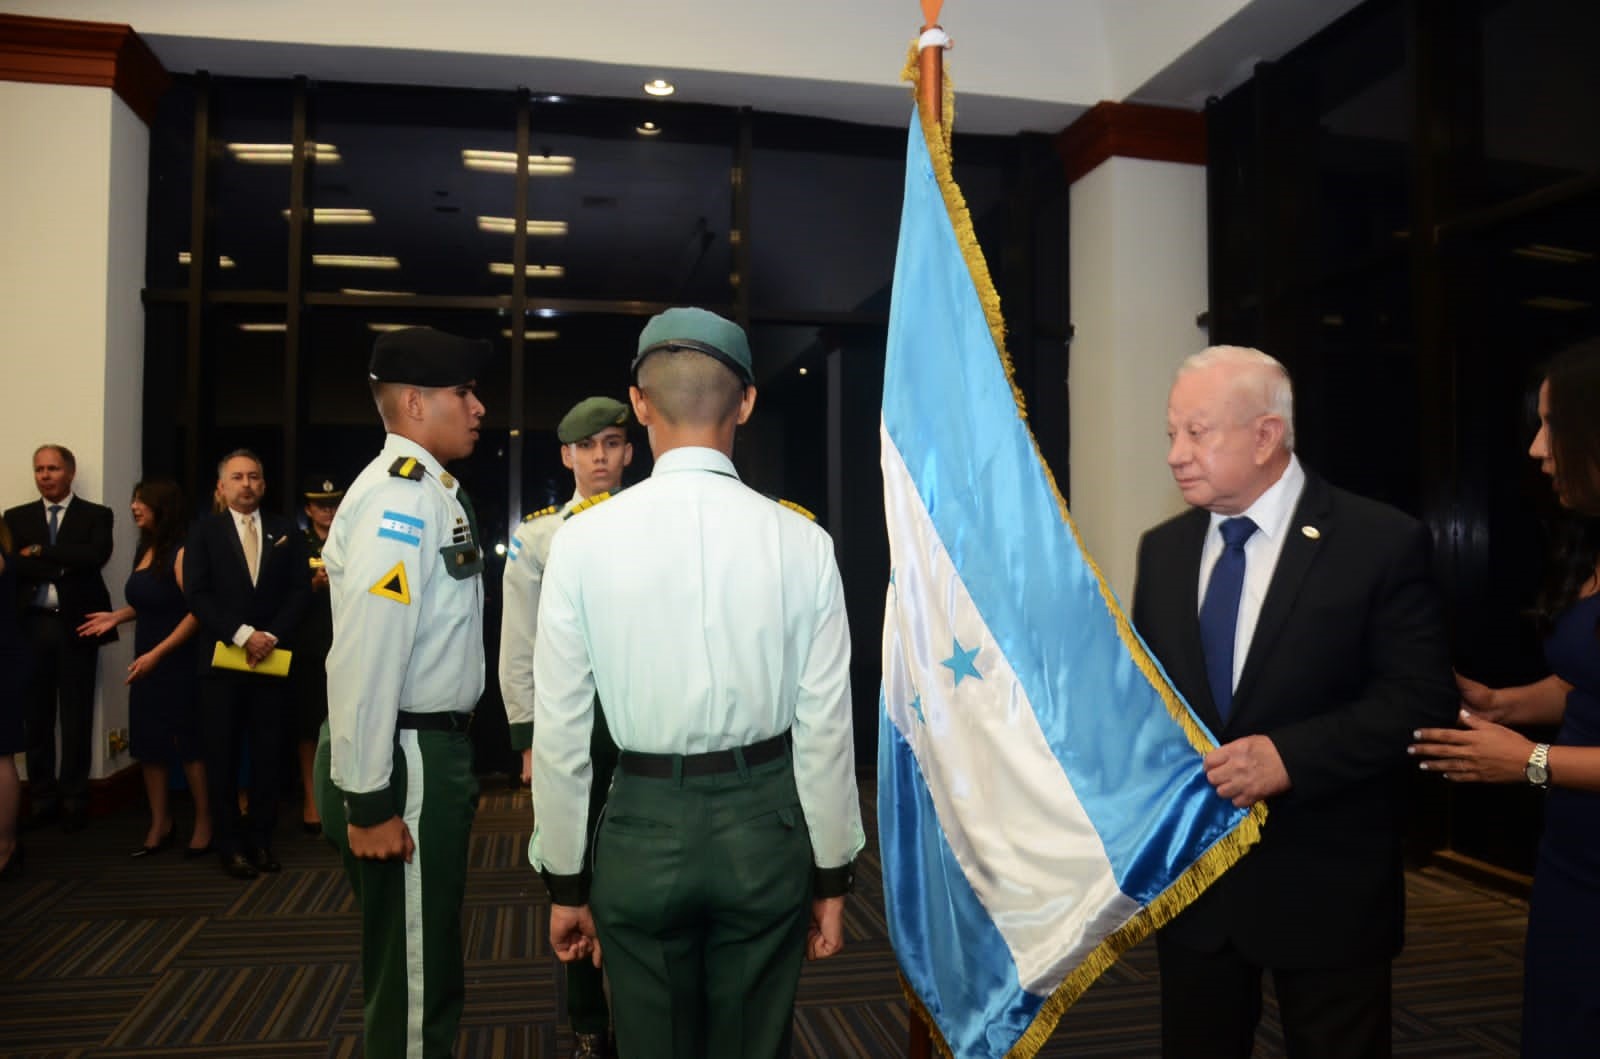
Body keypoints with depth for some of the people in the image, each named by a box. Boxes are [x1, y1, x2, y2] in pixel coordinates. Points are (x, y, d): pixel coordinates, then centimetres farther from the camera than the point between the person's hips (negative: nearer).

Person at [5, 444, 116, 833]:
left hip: (76, 625, -2)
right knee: (37, 715, 8)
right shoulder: (17, 517, 11)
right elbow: (11, 565, -3)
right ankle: (42, 797, 18)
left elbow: (96, 557, -13)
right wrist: (61, 566, -14)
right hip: (32, 625, 2)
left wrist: (39, 551, -10)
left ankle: (74, 799, 12)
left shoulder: (96, 515, 4)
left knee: (76, 716, 3)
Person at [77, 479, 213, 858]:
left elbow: (197, 611, -20)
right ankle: (159, 824, 21)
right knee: (148, 743, 10)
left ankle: (204, 823, 14)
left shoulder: (180, 553, -15)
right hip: (146, 662, 7)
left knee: (186, 743, 1)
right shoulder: (145, 550, 9)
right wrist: (116, 616, 5)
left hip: (177, 663, -7)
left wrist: (157, 654, -20)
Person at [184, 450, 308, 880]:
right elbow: (196, 594, -4)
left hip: (272, 658, 1)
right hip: (221, 658, -1)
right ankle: (229, 844, 12)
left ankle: (261, 839, 14)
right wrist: (241, 635, -13)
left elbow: (299, 591, 3)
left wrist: (271, 636, -10)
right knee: (223, 756, 4)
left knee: (268, 753, 4)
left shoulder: (285, 532, 10)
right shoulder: (204, 531, 5)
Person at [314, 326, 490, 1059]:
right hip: (404, 758, -10)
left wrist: (449, 755, 17)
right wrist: (368, 799, -23)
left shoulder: (432, 490, 13)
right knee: (411, 971, 7)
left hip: (432, 748, 10)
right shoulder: (400, 493, -18)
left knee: (427, 960, 24)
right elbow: (365, 653, -25)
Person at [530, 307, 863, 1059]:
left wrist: (565, 879, 7)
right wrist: (832, 873, 7)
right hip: (764, 824, 1)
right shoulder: (801, 541, -9)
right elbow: (823, 727, -6)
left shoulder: (582, 540, -9)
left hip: (644, 825, 0)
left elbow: (561, 732, -5)